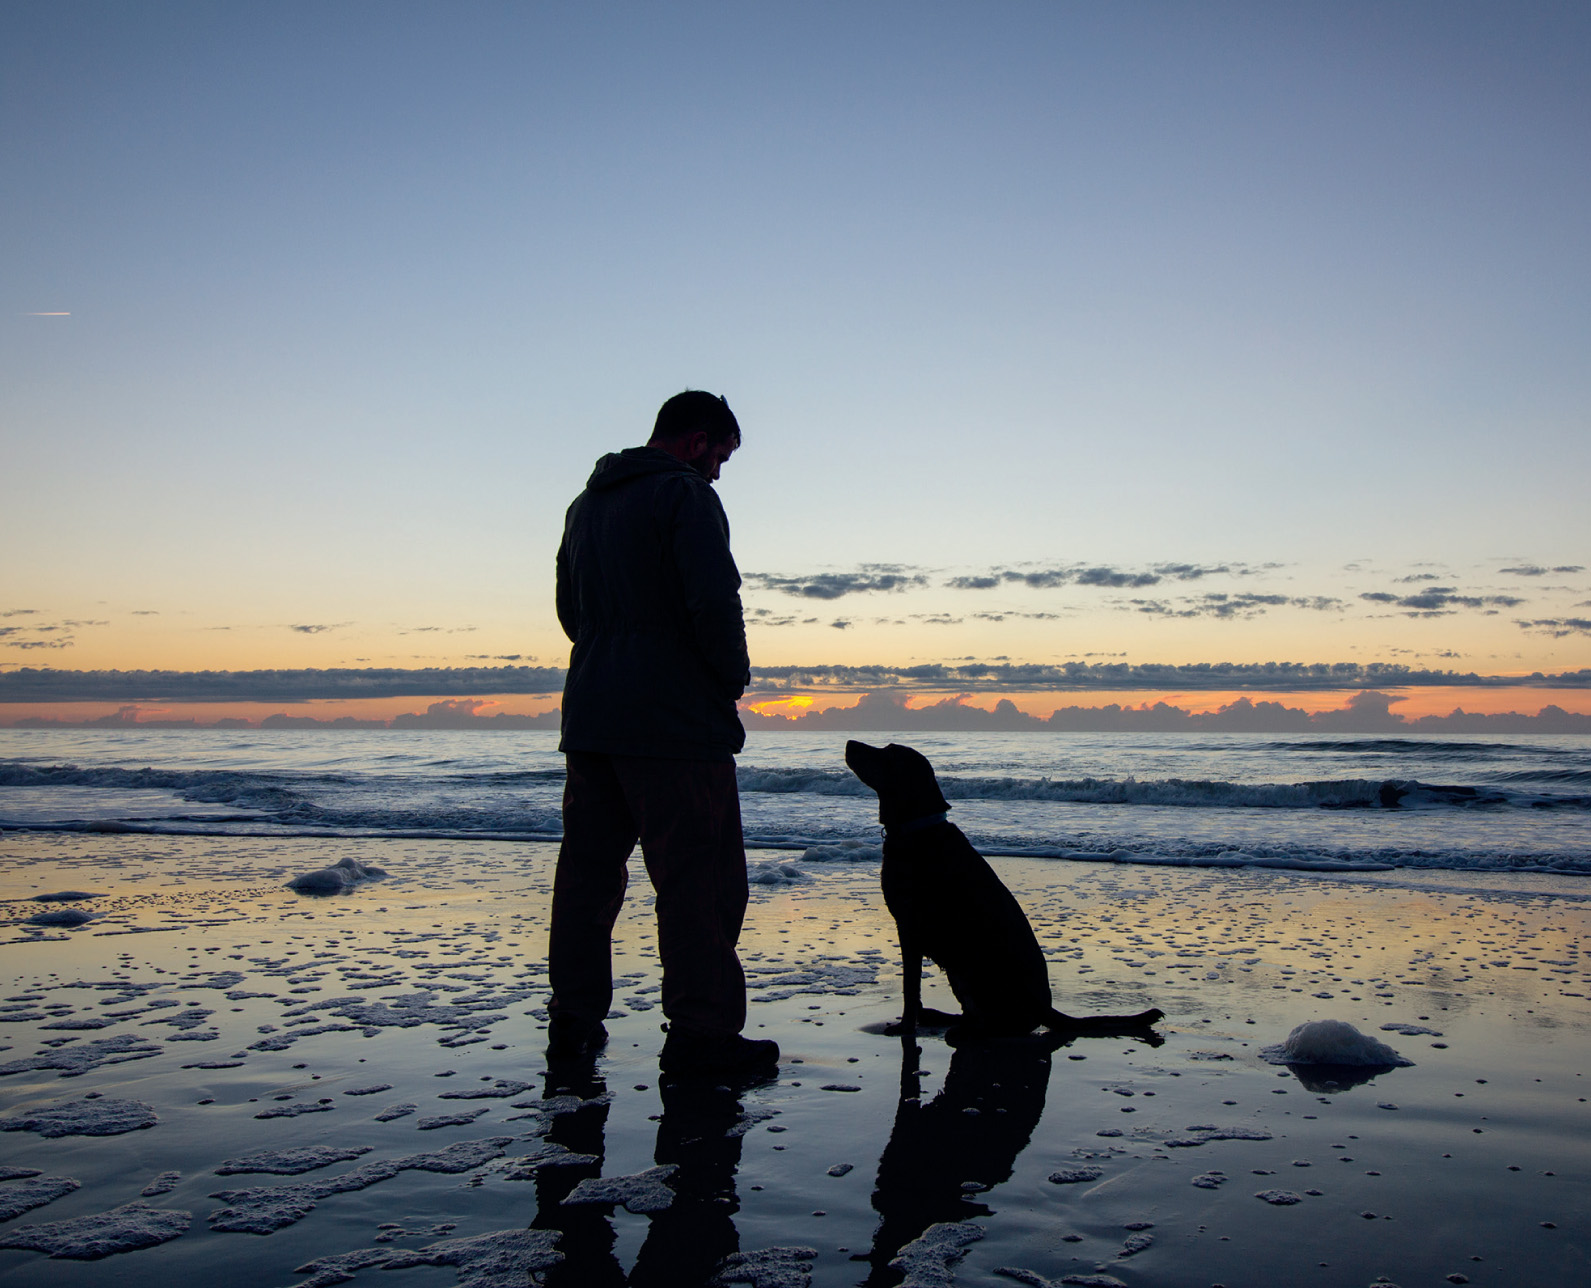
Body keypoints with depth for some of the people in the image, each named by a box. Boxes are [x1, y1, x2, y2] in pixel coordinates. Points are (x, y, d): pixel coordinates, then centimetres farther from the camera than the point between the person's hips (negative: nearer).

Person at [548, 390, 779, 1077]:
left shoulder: (586, 503, 19)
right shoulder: (685, 494, -8)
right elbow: (714, 600, -19)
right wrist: (734, 677, -4)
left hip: (590, 715, 9)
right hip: (674, 721, -8)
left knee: (588, 867, 13)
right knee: (701, 876, -4)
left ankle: (574, 1019, 19)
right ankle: (700, 1032, -5)